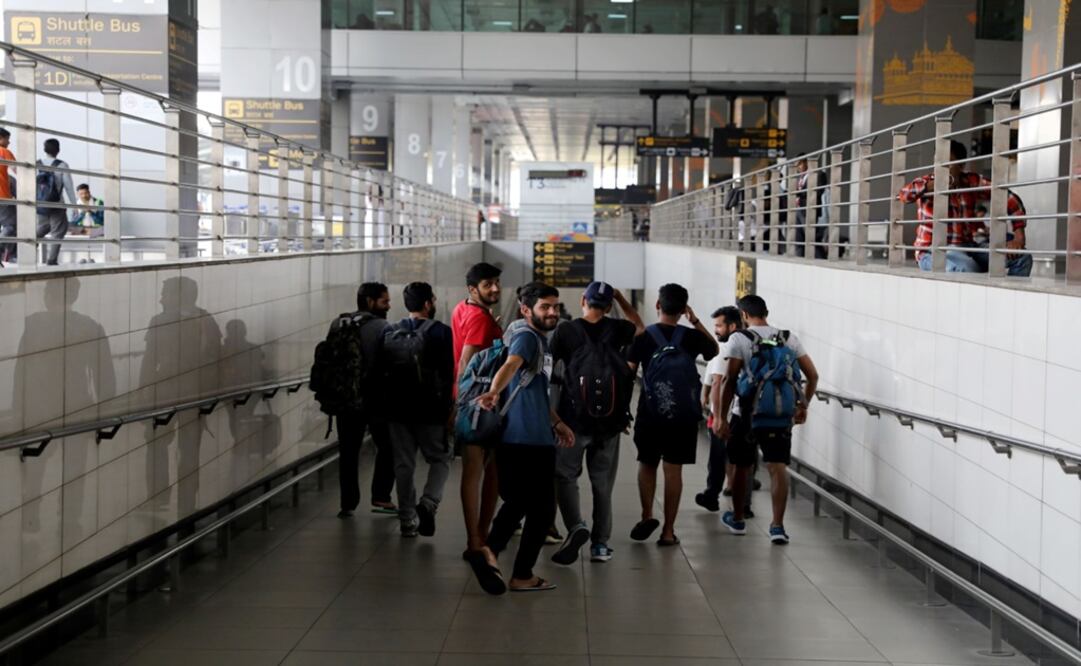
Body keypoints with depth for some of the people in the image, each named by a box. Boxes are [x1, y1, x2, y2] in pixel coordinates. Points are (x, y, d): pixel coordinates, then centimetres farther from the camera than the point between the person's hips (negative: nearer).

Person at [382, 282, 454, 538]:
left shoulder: (389, 333, 6)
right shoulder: (440, 332, -8)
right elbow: (448, 373, -11)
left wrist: (385, 405, 15)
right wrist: (448, 407, -2)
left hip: (397, 409, 4)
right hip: (430, 410, -4)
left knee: (403, 464, 10)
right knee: (440, 458, 11)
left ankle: (407, 520, 12)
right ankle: (428, 503, -10)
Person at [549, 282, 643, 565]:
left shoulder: (565, 331, -5)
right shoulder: (615, 329, 2)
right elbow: (640, 326, 25)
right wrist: (620, 297, 22)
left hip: (574, 418, -2)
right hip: (610, 421, 3)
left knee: (565, 475, 7)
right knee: (603, 483, 12)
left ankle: (575, 526, -15)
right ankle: (601, 544, 14)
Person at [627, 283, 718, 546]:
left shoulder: (643, 337, -6)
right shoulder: (690, 337, -1)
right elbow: (714, 351, 20)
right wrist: (696, 322, 14)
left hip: (650, 414, -1)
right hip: (683, 416, 1)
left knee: (647, 464, 19)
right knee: (673, 470, 6)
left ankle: (647, 515, 4)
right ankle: (668, 531, 9)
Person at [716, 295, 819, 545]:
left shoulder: (740, 339, -4)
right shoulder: (789, 338, 8)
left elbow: (730, 381, -9)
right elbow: (813, 375, 7)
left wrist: (721, 417, -6)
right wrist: (803, 406, 18)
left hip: (749, 413, -2)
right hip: (781, 414, 2)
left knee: (741, 466, 15)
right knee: (778, 467, -1)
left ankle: (737, 519, 30)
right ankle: (777, 525, -12)